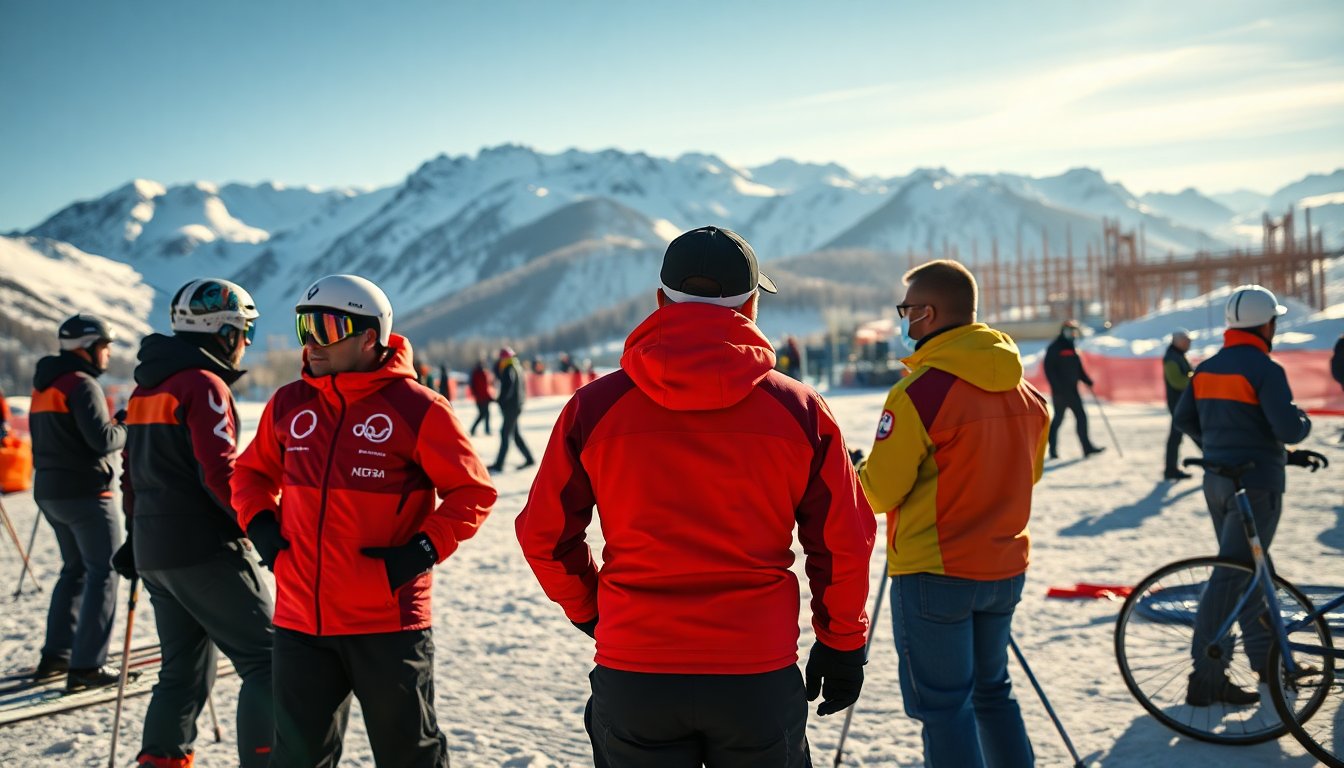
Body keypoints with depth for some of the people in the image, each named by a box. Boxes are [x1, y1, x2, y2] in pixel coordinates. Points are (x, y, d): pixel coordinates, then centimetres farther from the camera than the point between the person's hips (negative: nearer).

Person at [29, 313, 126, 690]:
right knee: (103, 573, -4)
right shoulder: (82, 384, -14)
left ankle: (55, 654, 21)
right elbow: (102, 439, -22)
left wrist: (111, 426, 12)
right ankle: (87, 665, -6)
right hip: (86, 493, -9)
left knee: (75, 568, 20)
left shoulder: (44, 384, 15)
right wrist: (125, 429, -1)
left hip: (49, 490, 9)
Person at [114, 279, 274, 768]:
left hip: (153, 553, 9)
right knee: (266, 661, -5)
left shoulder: (147, 387, 16)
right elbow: (220, 474, -20)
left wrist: (137, 533, 27)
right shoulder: (205, 384, -12)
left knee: (183, 672, 16)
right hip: (205, 552, -9)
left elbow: (134, 471, 21)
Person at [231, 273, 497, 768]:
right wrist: (259, 524, 4)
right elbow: (253, 471, 22)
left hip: (387, 623, -4)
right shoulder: (288, 406, 6)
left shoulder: (417, 409, -9)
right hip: (299, 621, 5)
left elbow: (473, 492, -4)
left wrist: (423, 551, -15)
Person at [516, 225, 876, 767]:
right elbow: (844, 543, 0)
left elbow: (543, 534, 1)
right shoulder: (800, 409, -5)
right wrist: (842, 643, 15)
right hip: (760, 676, 0)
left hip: (631, 676, 0)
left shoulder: (594, 407, -5)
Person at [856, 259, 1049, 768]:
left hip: (934, 574, -7)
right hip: (1005, 569, 7)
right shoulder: (1026, 391, 4)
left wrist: (856, 469, 6)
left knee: (943, 705, 2)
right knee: (992, 690, 21)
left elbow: (880, 492, -14)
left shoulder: (918, 392, -19)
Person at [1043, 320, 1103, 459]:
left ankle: (1087, 447, 1)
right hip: (1060, 392, -8)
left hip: (1072, 390, 8)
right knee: (1058, 418, -2)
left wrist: (1087, 380, 9)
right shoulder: (1054, 348, -8)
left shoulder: (1071, 348, 16)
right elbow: (1049, 369, -14)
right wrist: (1056, 387, -20)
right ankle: (1053, 450, 9)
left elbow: (1078, 368, 22)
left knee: (1081, 417, 1)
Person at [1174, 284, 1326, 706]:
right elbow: (1289, 429, -21)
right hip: (1255, 483, -8)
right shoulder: (1265, 369, -15)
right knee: (1230, 576, -7)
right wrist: (1303, 419, 1)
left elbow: (1184, 418, 13)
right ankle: (1205, 679, -5)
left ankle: (1268, 661, 30)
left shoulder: (1208, 368, 8)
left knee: (1249, 571, 19)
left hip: (1217, 481, 8)